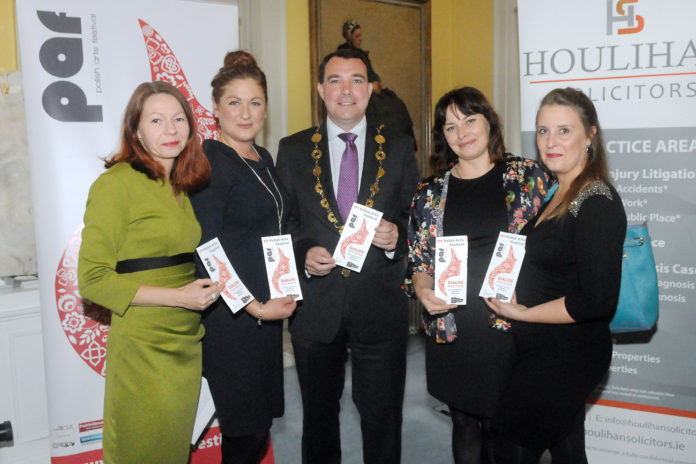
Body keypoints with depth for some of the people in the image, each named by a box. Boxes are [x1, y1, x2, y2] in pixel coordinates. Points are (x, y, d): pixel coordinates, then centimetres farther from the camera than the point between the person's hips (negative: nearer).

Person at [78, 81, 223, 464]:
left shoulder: (184, 186, 12)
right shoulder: (116, 184, -12)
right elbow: (92, 280, -15)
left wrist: (206, 287, 4)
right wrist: (177, 296, -18)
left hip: (188, 344, 7)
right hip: (142, 349, -7)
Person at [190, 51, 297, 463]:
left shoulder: (263, 159, 13)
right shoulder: (209, 161, -12)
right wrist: (254, 306, -15)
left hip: (267, 309, 8)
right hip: (230, 317, -8)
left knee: (259, 425, 14)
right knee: (247, 431, 1)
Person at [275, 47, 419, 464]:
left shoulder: (399, 148, 4)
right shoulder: (293, 150, 5)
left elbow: (418, 218, 6)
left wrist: (396, 236, -15)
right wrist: (303, 255, -12)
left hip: (381, 307, 0)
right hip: (316, 307, 1)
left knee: (383, 418, 10)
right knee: (319, 416, 18)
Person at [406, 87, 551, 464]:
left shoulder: (529, 177, 2)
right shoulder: (430, 193, 7)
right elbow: (417, 259, 11)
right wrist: (424, 290, -9)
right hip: (452, 330, 2)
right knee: (465, 426, 14)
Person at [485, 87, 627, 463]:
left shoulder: (597, 203, -20)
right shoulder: (557, 195, 7)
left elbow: (598, 301, -25)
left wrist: (522, 313, -17)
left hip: (568, 356, -8)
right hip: (540, 349, 9)